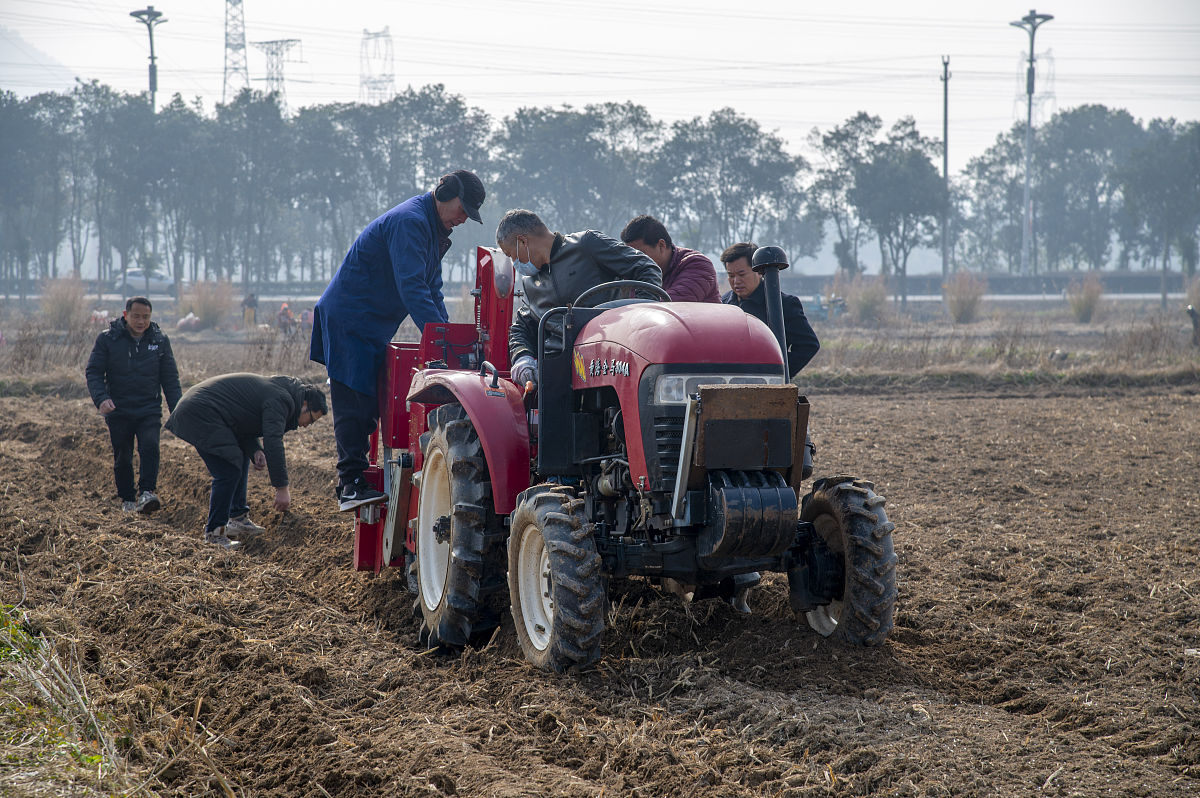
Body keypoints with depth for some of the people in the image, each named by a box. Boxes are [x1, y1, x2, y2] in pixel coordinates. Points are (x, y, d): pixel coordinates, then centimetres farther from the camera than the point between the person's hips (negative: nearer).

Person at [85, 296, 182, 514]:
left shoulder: (160, 340, 6)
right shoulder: (107, 339, -1)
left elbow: (170, 378, 11)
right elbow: (93, 372, -1)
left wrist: (177, 410, 4)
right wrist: (101, 398, -18)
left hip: (150, 411, 0)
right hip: (118, 412, 0)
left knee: (150, 447, -21)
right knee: (122, 458, 4)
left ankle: (146, 492, -24)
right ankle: (128, 500, 18)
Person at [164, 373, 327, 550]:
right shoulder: (280, 401, -14)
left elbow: (244, 423, 19)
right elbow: (273, 443, -23)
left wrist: (255, 451, 0)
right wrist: (282, 488, -22)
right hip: (202, 414, -11)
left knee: (240, 460, 21)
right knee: (229, 472, -13)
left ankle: (238, 518, 23)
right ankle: (214, 533, -8)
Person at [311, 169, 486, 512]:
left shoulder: (434, 228, 14)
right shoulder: (409, 221, -20)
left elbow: (432, 290, 20)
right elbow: (411, 287, -29)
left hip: (376, 326, 10)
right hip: (349, 320, -10)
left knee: (370, 402, 7)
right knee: (354, 401, -11)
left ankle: (353, 479, 9)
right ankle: (351, 485, -12)